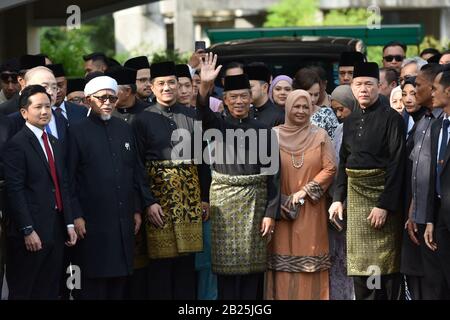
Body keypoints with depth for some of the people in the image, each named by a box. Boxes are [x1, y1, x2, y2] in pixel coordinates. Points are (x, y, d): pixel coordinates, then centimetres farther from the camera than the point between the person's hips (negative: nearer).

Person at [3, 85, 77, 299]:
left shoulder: (54, 143, 17)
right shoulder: (17, 144, -9)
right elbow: (15, 191, -14)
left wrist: (69, 223, 10)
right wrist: (28, 231, -18)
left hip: (56, 231, 7)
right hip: (31, 233, -7)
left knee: (49, 291, 9)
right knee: (23, 292, 0)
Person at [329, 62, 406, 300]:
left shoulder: (391, 119, -10)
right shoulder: (351, 121, 11)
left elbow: (396, 164, -14)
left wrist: (384, 205, -19)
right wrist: (338, 198, 7)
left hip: (382, 194, -6)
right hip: (355, 196, 6)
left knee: (384, 262, -2)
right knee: (360, 261, 8)